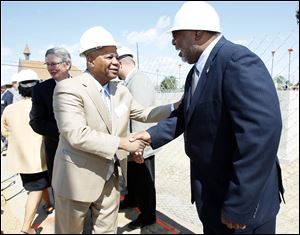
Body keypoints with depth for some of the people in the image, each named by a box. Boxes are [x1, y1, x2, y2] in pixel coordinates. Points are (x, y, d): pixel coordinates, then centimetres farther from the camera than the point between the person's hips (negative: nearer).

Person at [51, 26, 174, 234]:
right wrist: (123, 143, -24)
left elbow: (144, 113, 13)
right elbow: (77, 135, -26)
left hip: (110, 178, 6)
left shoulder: (122, 91, 4)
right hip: (77, 180, -5)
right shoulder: (69, 88, -17)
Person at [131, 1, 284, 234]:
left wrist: (238, 206, -27)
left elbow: (261, 134, -31)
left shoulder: (238, 61, -24)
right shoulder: (197, 71, 7)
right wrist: (153, 134, 3)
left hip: (243, 200, -9)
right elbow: (185, 115, 16)